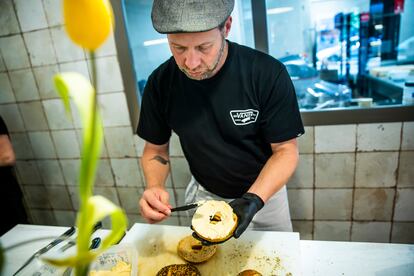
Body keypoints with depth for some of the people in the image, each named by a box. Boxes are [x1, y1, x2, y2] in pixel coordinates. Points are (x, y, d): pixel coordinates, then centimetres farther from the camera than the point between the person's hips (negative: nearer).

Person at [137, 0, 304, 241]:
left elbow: (286, 150, -19)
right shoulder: (160, 83, -17)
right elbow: (156, 149, -6)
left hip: (264, 190, -1)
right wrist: (155, 187, -25)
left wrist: (253, 200, -34)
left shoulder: (269, 74, -26)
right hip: (205, 194, 2)